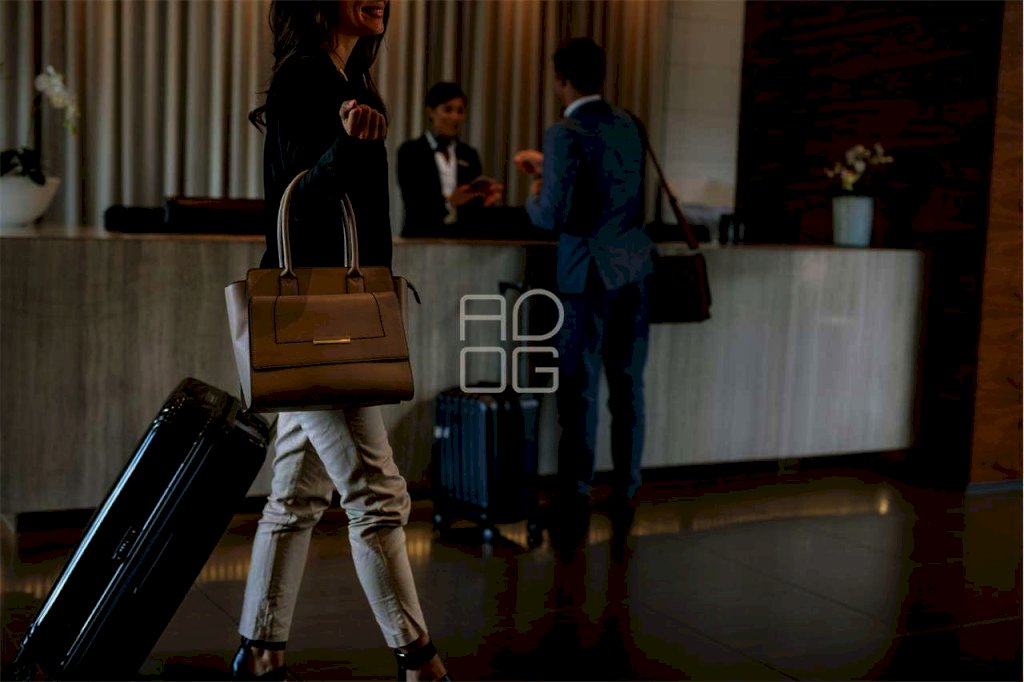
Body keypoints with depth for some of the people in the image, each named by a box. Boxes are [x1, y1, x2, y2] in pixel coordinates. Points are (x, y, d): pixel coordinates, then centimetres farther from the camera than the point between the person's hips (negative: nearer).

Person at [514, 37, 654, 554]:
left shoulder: (565, 134, -12)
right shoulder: (627, 126, 9)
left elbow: (550, 217, -15)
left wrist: (535, 194, 6)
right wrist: (548, 166, 30)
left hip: (588, 274, -6)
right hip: (634, 268, 6)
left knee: (580, 391, 2)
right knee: (628, 388, 10)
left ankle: (575, 509, 7)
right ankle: (625, 501, 16)